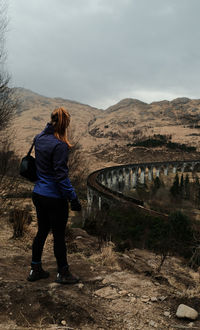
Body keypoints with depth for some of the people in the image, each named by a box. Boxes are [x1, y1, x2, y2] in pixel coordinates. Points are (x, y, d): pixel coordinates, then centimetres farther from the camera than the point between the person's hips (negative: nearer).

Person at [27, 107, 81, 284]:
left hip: (38, 194, 8)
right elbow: (61, 175, -22)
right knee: (59, 236, 7)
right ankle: (63, 273, 24)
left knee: (42, 231, 19)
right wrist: (73, 198, -16)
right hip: (55, 198, -8)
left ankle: (35, 270, 31)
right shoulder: (60, 145, -20)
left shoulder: (39, 138, 3)